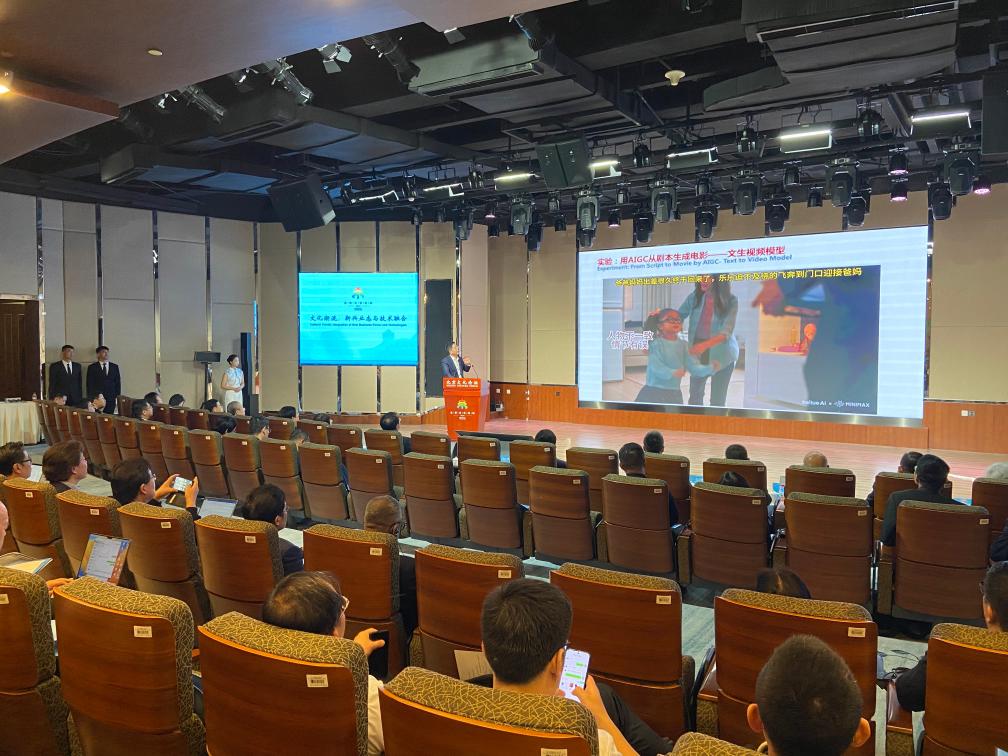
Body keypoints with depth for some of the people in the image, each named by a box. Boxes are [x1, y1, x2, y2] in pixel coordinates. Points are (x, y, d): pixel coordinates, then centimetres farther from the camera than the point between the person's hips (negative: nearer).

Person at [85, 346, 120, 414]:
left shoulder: (115, 367, 12)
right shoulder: (92, 367, 6)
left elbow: (118, 383, 11)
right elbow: (89, 385, 3)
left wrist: (118, 397, 4)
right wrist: (91, 398, -4)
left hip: (111, 399, 2)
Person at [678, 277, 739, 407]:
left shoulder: (731, 301, -12)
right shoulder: (694, 297, -5)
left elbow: (727, 332, -19)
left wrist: (704, 345, -33)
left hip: (721, 355, -2)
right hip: (698, 354, 2)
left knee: (717, 400, 7)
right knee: (695, 396, 10)